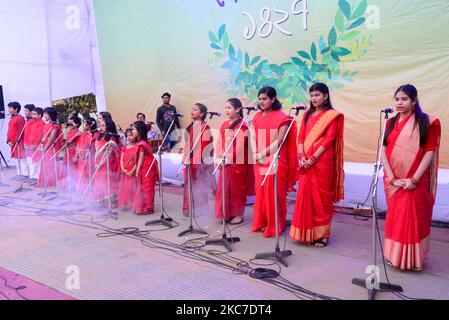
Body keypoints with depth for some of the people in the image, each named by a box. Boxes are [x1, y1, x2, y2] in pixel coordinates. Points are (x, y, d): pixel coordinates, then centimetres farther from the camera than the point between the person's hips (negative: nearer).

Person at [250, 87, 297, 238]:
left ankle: (275, 226, 8)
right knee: (261, 193, 9)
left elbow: (279, 141, -12)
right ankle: (261, 223, 20)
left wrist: (263, 154, -13)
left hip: (276, 162, -6)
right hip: (259, 162, 6)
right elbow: (253, 137, 7)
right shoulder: (257, 117, 13)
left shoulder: (281, 117, -6)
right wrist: (256, 155, -8)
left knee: (274, 194, -3)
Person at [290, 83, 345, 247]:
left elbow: (328, 139, -10)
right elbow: (301, 136, 9)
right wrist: (301, 156, -6)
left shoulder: (332, 115, -1)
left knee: (321, 196, -2)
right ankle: (307, 232, 15)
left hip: (322, 160, -5)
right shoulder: (308, 114, 16)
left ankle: (322, 234, 7)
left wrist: (313, 158, -16)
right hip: (306, 161, 5)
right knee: (305, 195, 5)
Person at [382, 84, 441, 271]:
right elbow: (383, 151, 2)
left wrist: (414, 179, -16)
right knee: (395, 218, 11)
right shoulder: (391, 123, 8)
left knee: (414, 219, 1)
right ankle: (395, 256, 24)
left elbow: (430, 152, -9)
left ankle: (414, 259, 15)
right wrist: (392, 178, -9)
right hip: (394, 182, 4)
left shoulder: (426, 123, -4)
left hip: (415, 181, -4)